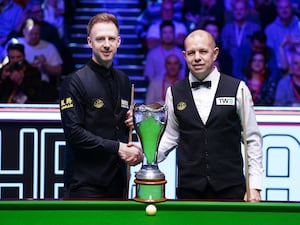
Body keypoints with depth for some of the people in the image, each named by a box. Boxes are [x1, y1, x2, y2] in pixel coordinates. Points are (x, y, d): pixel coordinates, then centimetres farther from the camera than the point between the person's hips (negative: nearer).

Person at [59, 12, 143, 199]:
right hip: (86, 182, -6)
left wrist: (131, 120, 3)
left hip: (117, 178, 6)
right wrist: (117, 148, -17)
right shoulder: (75, 82, -8)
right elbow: (74, 132, -17)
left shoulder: (123, 80, 14)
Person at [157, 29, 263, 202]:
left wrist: (255, 187, -4)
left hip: (230, 188, -1)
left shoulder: (237, 89, -1)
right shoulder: (174, 92, 6)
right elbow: (170, 136, 12)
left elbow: (253, 140, 1)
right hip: (188, 189, 2)